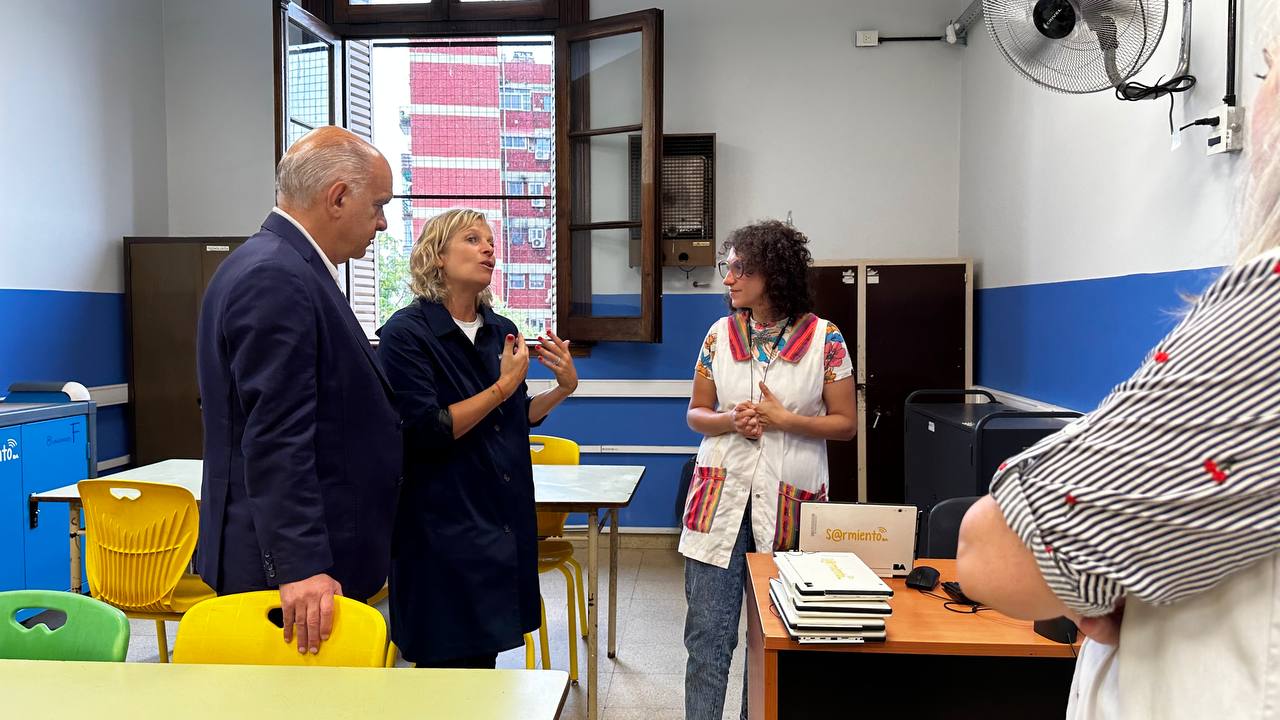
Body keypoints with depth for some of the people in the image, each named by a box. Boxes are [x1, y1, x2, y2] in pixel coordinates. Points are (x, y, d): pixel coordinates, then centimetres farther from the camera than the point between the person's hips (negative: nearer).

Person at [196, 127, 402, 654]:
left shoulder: (284, 268, 12)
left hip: (307, 554, 10)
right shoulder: (275, 279, -19)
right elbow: (276, 438, -24)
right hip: (295, 560, -10)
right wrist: (301, 567, -25)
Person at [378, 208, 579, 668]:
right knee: (451, 662, 2)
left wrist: (563, 387, 0)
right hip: (444, 523, -6)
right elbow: (425, 431, -19)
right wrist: (503, 386, -19)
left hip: (503, 520, 6)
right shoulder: (406, 333, -12)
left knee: (486, 652, 16)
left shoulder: (501, 331, 7)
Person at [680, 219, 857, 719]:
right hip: (720, 495, 2)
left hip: (789, 501, -1)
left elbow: (845, 424, 0)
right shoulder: (720, 334, 4)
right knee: (707, 632, 3)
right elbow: (696, 414, 10)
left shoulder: (824, 339, -4)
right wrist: (730, 421, -11)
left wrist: (783, 420, -14)